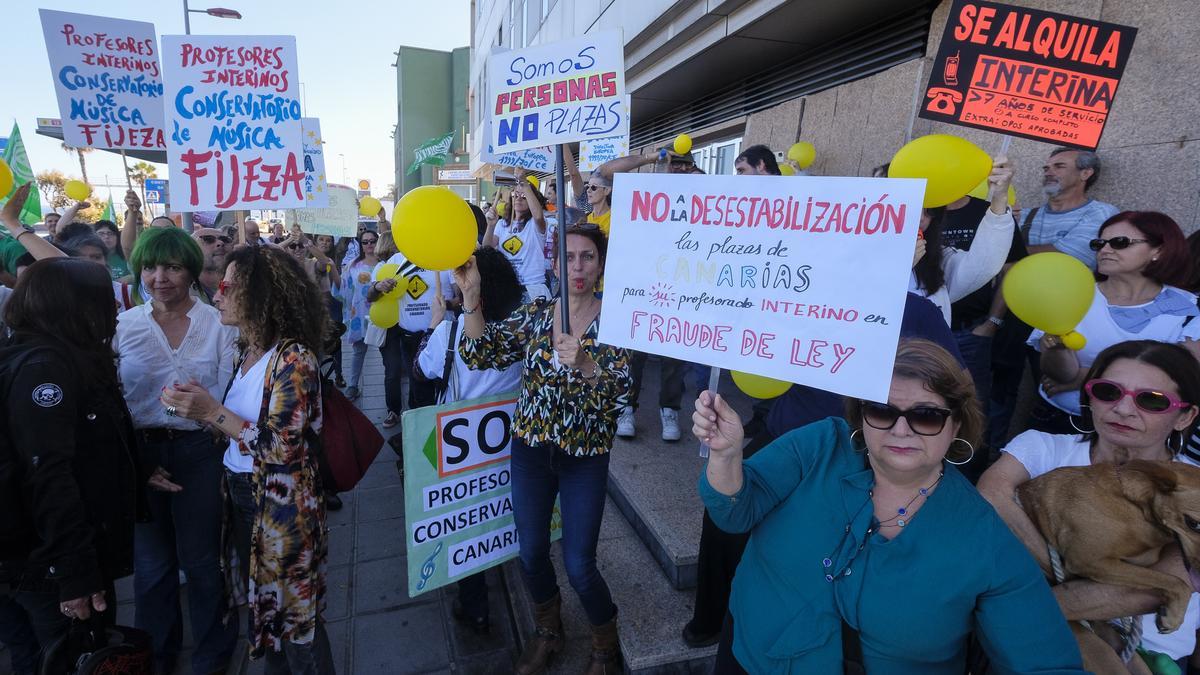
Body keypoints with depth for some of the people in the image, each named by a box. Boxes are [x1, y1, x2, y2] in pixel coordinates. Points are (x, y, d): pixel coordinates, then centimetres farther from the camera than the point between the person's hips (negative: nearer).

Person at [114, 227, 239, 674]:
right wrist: (137, 462, -6)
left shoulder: (219, 324, -6)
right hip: (140, 453, 2)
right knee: (151, 562, 18)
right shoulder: (123, 325, 0)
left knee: (202, 560, 10)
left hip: (200, 451, -2)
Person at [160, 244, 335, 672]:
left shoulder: (294, 358, -21)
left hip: (281, 506, -8)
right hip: (241, 493, 8)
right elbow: (238, 421, 10)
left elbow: (283, 446, -24)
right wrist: (193, 409, -6)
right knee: (260, 600, 22)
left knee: (290, 611, 9)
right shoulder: (248, 350, 4)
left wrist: (212, 411, -22)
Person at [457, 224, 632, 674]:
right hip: (530, 450, 3)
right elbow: (481, 354, -8)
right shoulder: (535, 313, 1)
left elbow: (621, 394, -19)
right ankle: (548, 634, 44)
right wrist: (470, 295, -19)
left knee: (578, 566, 3)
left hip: (585, 458, -3)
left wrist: (586, 365, -37)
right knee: (531, 553, 14)